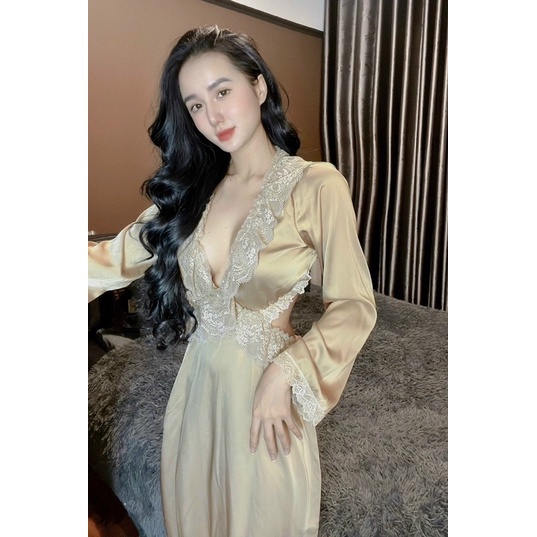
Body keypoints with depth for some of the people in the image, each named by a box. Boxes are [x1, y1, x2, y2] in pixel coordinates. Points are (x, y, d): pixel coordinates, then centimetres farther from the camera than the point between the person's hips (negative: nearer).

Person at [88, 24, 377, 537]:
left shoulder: (317, 186, -13)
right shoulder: (190, 190, 3)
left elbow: (353, 307, -13)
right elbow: (114, 260, 0)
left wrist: (285, 372, -22)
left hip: (266, 390, -4)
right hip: (197, 384, 5)